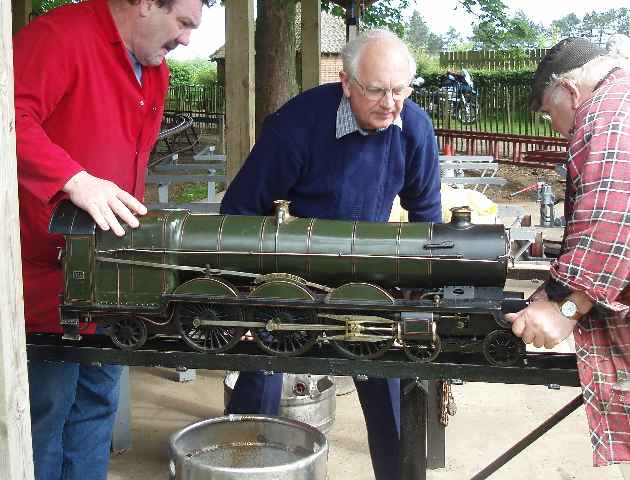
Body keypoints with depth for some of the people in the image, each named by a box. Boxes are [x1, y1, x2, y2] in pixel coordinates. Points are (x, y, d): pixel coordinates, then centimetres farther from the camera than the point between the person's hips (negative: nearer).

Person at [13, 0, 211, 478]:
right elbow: (15, 118, -27)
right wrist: (76, 179, -34)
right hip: (47, 267, -8)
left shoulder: (155, 72, 14)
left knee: (97, 402, 16)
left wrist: (137, 217, 15)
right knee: (47, 405, 2)